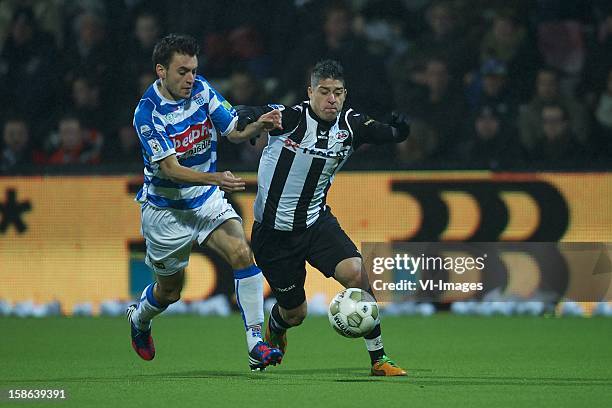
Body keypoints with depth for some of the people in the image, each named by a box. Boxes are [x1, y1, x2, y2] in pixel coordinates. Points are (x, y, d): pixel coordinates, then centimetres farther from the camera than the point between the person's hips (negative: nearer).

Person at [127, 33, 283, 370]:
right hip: (166, 208, -4)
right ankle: (139, 320, 49)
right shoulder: (147, 114, -22)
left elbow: (234, 132, -1)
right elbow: (171, 168, -29)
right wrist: (216, 178, -45)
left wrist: (259, 126, -24)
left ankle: (256, 344, -24)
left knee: (242, 253, -22)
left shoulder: (201, 90, -6)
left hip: (207, 201, 4)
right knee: (170, 289, 12)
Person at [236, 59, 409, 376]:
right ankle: (274, 328, 48)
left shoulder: (349, 125, -7)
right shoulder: (291, 117, -20)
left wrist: (398, 130, -37)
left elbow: (383, 133, -13)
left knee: (355, 273, -22)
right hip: (274, 229, -3)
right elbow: (244, 115, -28)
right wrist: (249, 122, -52)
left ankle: (378, 359, -10)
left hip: (316, 221, 3)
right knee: (294, 313, 8)